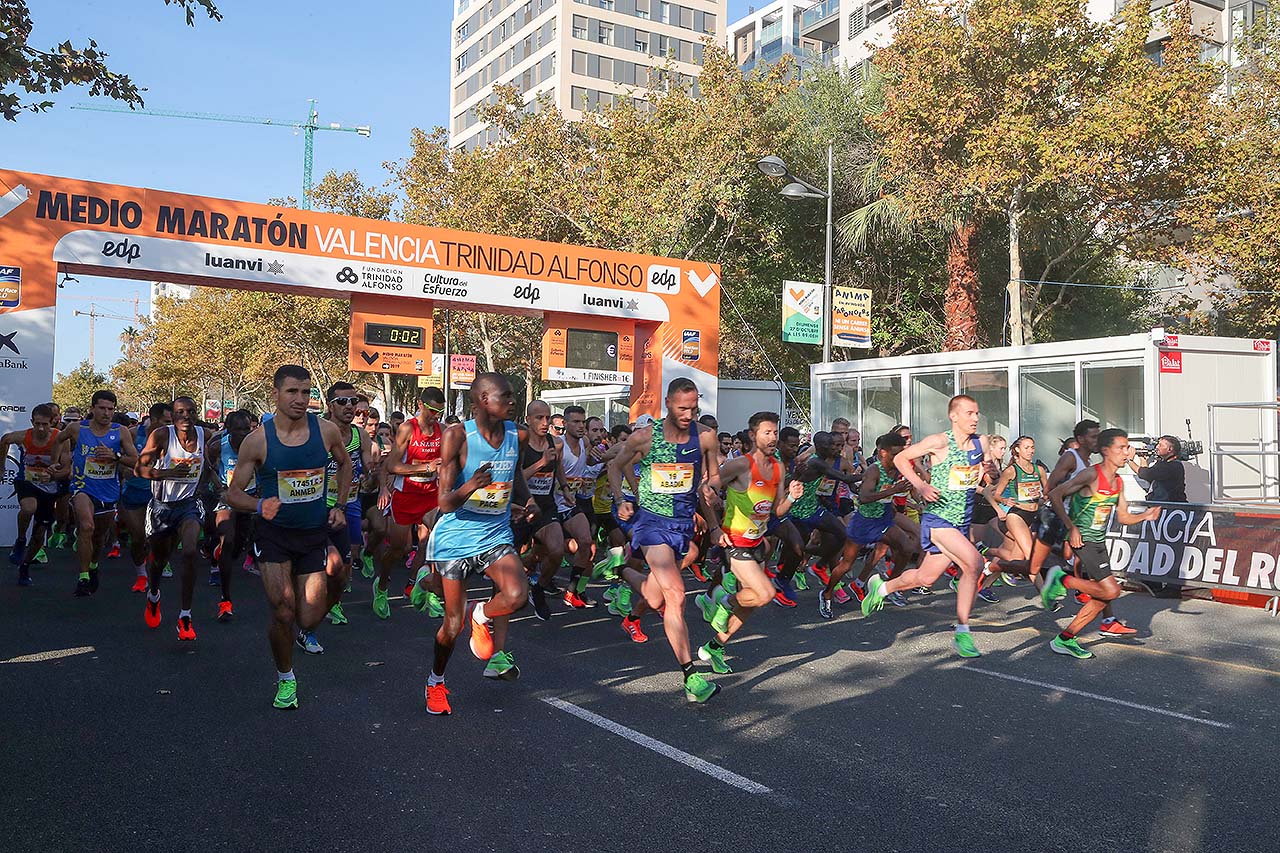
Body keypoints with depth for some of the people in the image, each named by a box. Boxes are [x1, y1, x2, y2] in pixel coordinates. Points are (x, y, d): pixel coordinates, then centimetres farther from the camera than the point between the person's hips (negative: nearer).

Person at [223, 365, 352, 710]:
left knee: (309, 620, 1)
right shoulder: (258, 441, -12)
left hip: (315, 533, 2)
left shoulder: (327, 431, -7)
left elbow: (345, 463, 14)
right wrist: (260, 505, -27)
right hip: (274, 533, -2)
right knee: (283, 614, -9)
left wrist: (339, 506, 6)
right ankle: (285, 679, 18)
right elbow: (233, 493, -6)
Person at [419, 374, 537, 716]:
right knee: (453, 623, 5)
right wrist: (469, 488, -37)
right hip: (456, 537, -3)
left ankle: (482, 616, 11)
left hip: (496, 534, 4)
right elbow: (445, 504, -17)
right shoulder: (458, 435, -15)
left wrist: (528, 501, -3)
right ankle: (435, 681, 34)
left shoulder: (515, 434, 0)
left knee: (517, 595, -24)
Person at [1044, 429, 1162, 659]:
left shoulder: (1118, 482, 10)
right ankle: (1061, 580, 0)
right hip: (1083, 541, -9)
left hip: (1099, 542, 9)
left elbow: (1123, 517, 17)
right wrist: (1071, 527, -24)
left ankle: (1065, 640, 16)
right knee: (1111, 590, -17)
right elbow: (1055, 495, -19)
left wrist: (1145, 516, -2)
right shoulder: (1091, 475, -16)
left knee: (1102, 598, 8)